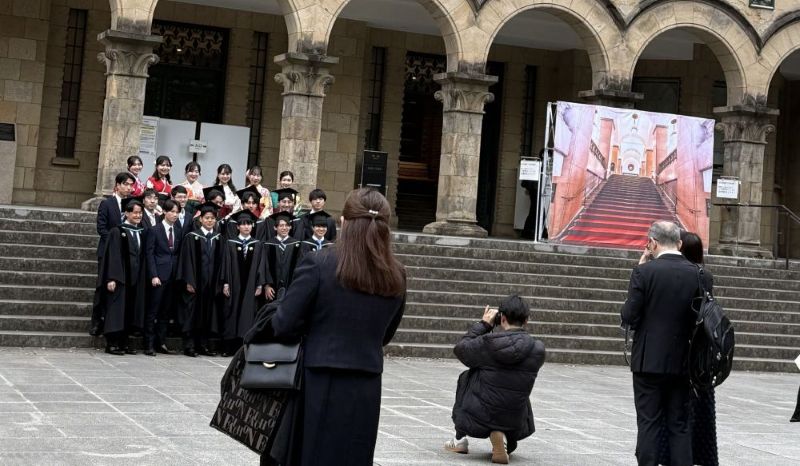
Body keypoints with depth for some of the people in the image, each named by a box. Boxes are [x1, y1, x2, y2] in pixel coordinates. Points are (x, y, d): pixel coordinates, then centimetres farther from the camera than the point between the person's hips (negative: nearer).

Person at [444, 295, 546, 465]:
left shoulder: (486, 343, -14)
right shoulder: (538, 349, -7)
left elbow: (460, 348, 6)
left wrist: (484, 324, 12)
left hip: (478, 419, -2)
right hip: (515, 424, 2)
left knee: (465, 377, 28)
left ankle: (460, 439, 27)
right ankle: (505, 440, 9)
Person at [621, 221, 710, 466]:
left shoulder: (644, 272, -11)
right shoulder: (698, 275, 0)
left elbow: (629, 318, -9)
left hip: (649, 362, -3)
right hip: (682, 363, 3)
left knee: (649, 424, 3)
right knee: (680, 427, 9)